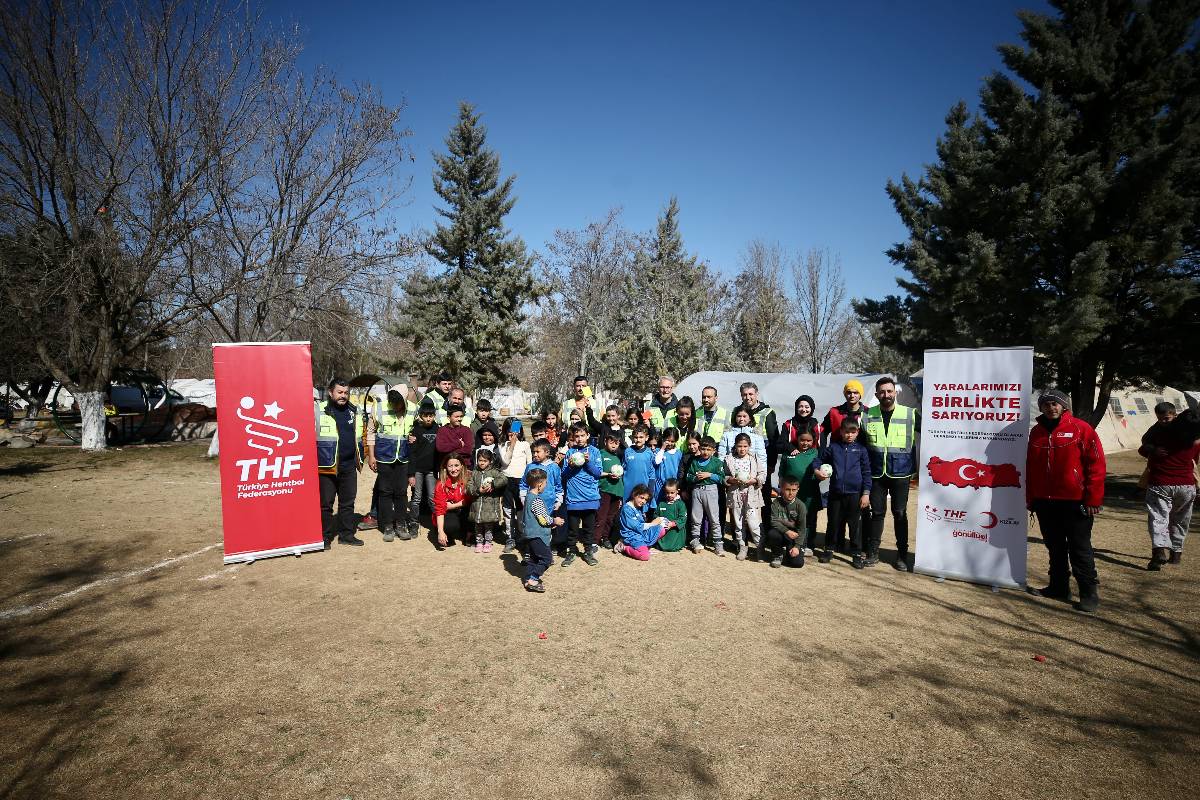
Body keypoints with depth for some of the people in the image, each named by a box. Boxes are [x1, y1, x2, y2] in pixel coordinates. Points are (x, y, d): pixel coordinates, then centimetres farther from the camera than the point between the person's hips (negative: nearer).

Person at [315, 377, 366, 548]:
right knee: (326, 503, 2)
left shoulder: (354, 411, 11)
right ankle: (325, 536, 13)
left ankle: (347, 534, 22)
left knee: (348, 502, 12)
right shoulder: (319, 410, -6)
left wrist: (359, 460, 20)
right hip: (327, 466, -5)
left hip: (349, 465, 5)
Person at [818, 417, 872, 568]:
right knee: (833, 522, 12)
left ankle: (857, 554, 16)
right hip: (835, 492, 1)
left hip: (855, 493, -1)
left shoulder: (861, 449, 1)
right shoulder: (833, 447, 3)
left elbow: (866, 472, 1)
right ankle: (829, 549, 26)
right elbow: (821, 459, 14)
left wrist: (866, 493, -3)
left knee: (855, 524, 4)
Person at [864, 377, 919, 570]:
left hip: (900, 473, -1)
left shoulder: (910, 414, -4)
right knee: (877, 512, 8)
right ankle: (873, 552, 18)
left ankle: (902, 554, 19)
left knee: (900, 513, 7)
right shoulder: (867, 415, 0)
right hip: (876, 473, 1)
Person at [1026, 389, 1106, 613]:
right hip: (1045, 502, 5)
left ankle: (1089, 593, 9)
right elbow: (1030, 467, 14)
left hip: (1075, 502, -5)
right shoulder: (1037, 432, 10)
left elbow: (1096, 465, -9)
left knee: (1080, 550, 1)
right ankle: (1058, 587, 25)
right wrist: (1030, 498, 12)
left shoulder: (1080, 429, -7)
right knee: (1055, 547, 14)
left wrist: (1094, 500, -12)